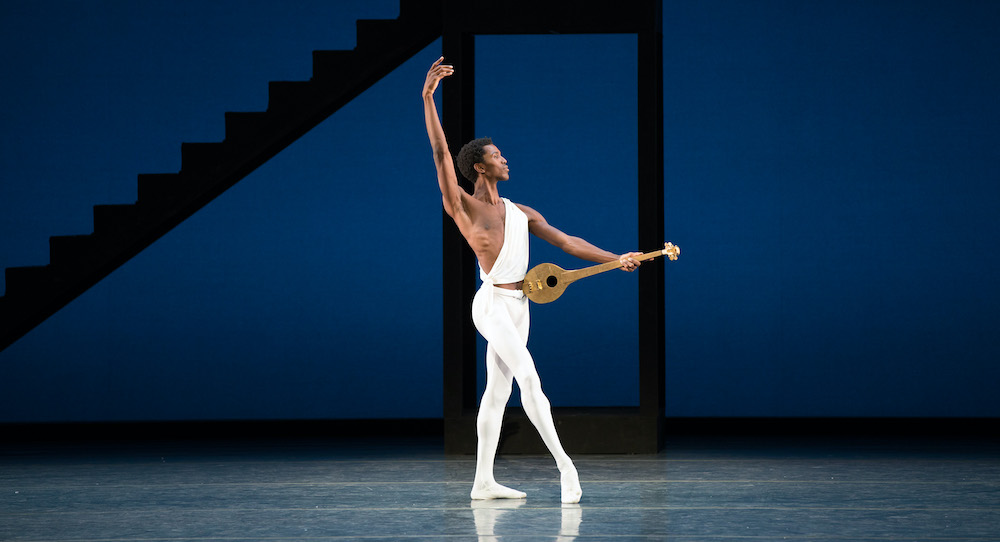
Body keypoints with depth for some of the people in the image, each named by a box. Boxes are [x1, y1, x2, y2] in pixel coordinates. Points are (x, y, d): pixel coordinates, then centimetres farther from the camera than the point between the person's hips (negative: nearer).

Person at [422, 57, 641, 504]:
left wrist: (615, 259, 4)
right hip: (493, 303, -7)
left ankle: (483, 481, 12)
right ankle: (563, 463, -18)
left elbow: (566, 241, 13)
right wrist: (428, 98, -20)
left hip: (518, 306, 7)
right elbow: (441, 153, -13)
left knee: (497, 391, 8)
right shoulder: (463, 207, -4)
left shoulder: (520, 213, 15)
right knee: (529, 377, -17)